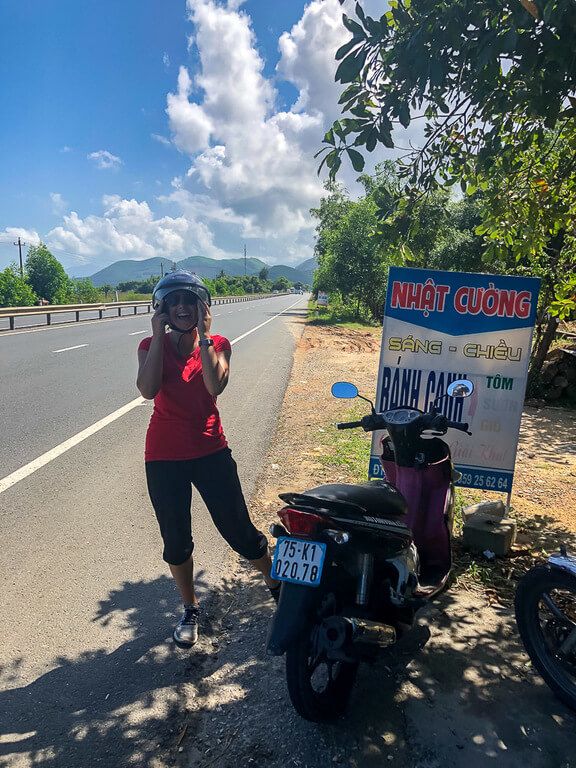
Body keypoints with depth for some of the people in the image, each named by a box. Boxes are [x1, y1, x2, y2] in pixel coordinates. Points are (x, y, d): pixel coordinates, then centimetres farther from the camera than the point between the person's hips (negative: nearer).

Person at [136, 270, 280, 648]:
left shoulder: (217, 344, -2)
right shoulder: (151, 346, -2)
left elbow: (216, 385, -22)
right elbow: (148, 389, -21)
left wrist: (203, 334, -19)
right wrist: (159, 335, -17)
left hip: (210, 451, -1)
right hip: (164, 456, 1)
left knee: (241, 532, 6)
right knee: (176, 541, 13)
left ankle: (277, 586, 31)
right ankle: (190, 609, 35)